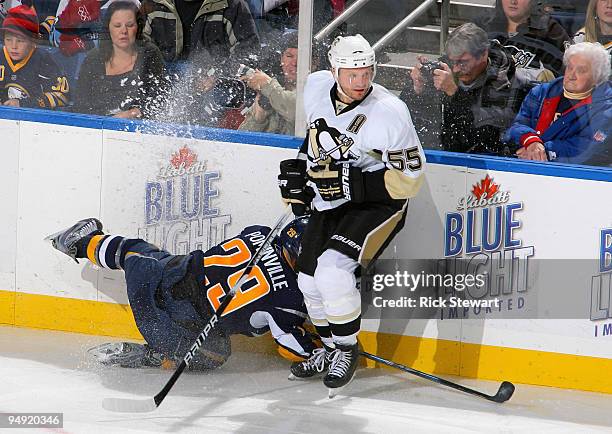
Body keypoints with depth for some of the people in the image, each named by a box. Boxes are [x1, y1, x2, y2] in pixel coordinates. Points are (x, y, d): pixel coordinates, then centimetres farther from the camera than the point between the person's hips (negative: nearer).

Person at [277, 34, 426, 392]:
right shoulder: (317, 87, -8)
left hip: (377, 205, -7)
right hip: (330, 201, 7)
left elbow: (410, 179, -22)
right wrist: (302, 167, 5)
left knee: (333, 271, -24)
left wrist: (352, 184, -29)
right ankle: (331, 349, 35)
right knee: (310, 280, 10)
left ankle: (348, 349, -3)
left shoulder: (390, 113, -27)